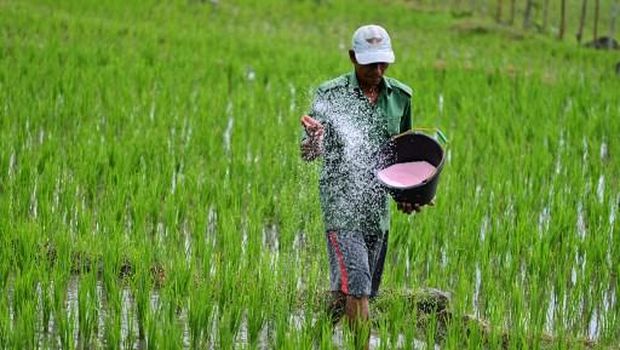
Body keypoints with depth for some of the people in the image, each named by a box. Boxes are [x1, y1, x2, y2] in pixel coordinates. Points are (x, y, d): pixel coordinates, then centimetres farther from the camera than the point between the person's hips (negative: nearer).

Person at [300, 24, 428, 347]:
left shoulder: (400, 96, 6)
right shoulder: (331, 94, -7)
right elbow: (307, 154, -9)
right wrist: (313, 141, -33)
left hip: (378, 204, 5)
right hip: (341, 202, -5)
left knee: (355, 291, 9)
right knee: (355, 287, -15)